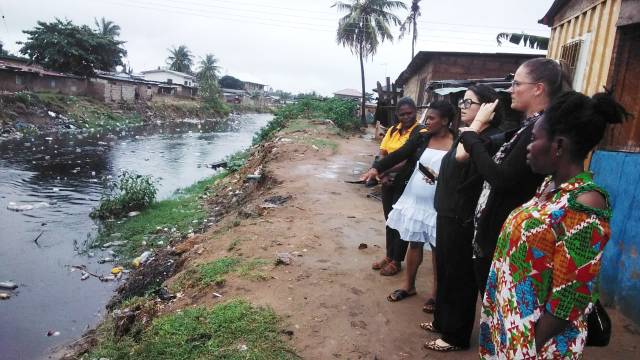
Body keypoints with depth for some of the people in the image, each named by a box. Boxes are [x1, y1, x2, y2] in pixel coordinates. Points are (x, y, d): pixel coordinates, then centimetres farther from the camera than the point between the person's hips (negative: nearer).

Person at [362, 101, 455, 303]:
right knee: (414, 243, 16)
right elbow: (399, 155, -6)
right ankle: (408, 286, 34)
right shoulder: (422, 138, 1)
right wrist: (377, 168, -18)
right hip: (414, 201, 4)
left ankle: (437, 293, 28)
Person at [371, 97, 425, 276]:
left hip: (406, 182, -6)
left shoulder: (421, 132, -12)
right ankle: (389, 256, 32)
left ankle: (397, 261, 21)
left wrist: (386, 170, -25)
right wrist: (383, 174, -13)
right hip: (388, 181, 6)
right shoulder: (392, 130, 8)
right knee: (389, 219, 16)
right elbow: (382, 154, 4)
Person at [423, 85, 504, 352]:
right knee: (445, 272, 21)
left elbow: (462, 156, -38)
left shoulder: (491, 138, -18)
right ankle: (442, 321, 39)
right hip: (448, 215, 9)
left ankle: (456, 336, 23)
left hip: (465, 221, -9)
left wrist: (478, 121, -28)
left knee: (460, 278, 6)